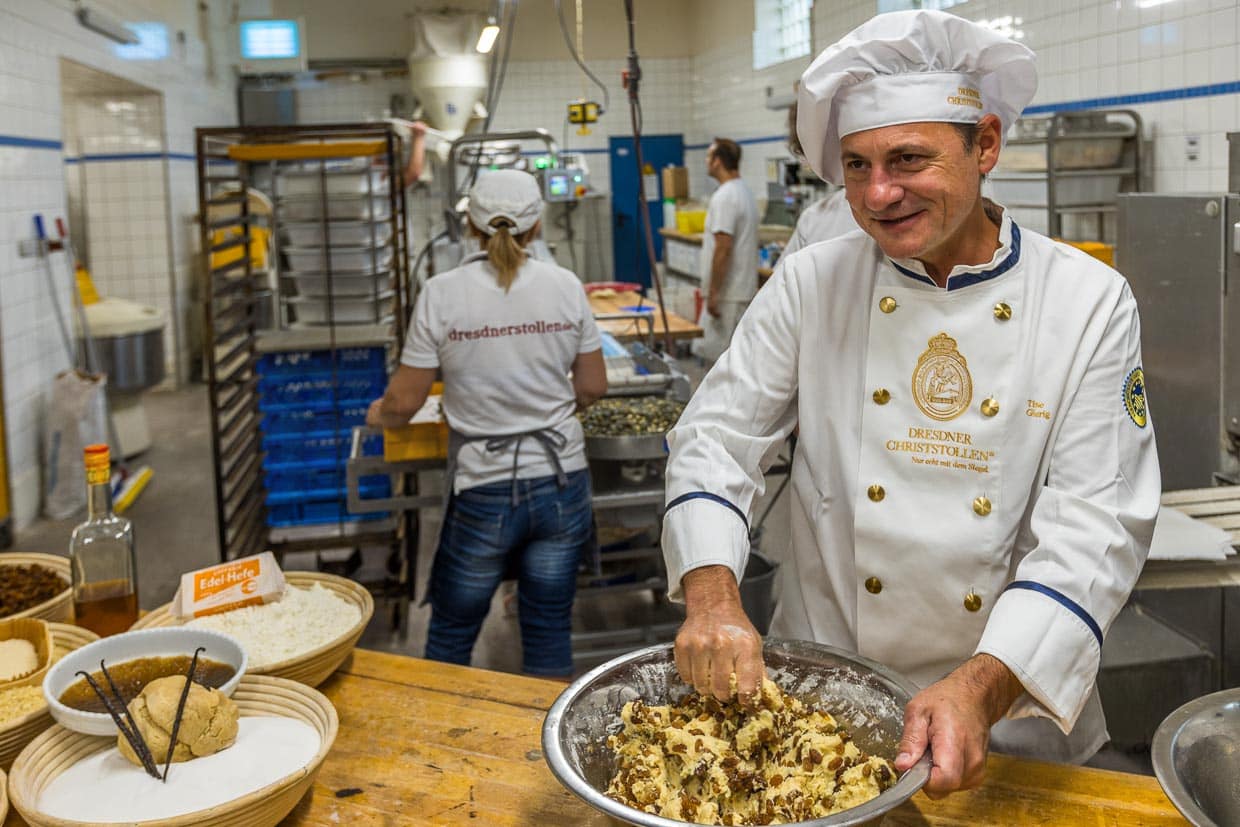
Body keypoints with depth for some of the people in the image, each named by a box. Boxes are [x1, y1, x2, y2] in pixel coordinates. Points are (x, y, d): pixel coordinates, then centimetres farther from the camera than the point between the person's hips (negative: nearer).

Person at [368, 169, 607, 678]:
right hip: (561, 485, 2)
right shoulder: (565, 286, -2)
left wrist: (377, 413, 17)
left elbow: (403, 403, -5)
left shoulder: (442, 294, -9)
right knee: (549, 635, 15)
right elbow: (593, 388, 4)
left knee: (449, 637, 15)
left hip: (484, 492, -2)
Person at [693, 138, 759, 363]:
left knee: (720, 353, -5)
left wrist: (713, 292, -20)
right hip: (741, 288, 10)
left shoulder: (724, 197, -17)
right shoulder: (744, 192, 14)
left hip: (727, 293, -10)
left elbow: (723, 247, -23)